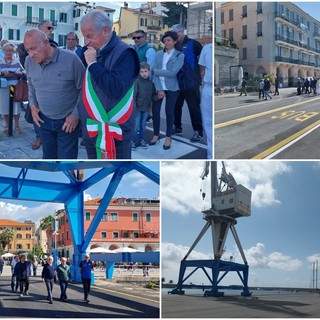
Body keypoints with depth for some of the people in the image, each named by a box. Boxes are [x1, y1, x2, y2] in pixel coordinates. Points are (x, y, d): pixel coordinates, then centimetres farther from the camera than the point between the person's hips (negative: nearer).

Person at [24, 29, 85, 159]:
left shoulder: (71, 59, -20)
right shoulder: (29, 61, -4)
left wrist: (76, 115, -13)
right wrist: (32, 105, 2)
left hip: (67, 121, -4)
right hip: (44, 119, 5)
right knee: (48, 158, 16)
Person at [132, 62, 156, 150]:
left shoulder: (151, 83, 3)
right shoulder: (137, 82, -10)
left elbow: (153, 95, 11)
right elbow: (134, 95, -11)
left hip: (146, 108, 4)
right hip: (138, 107, -4)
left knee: (143, 125, 14)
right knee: (136, 125, -2)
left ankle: (142, 140, 25)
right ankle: (134, 141, 9)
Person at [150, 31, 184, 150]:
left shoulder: (180, 55, -4)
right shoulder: (158, 54, 6)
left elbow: (173, 73, -14)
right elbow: (155, 73, -1)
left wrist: (155, 71, -10)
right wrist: (159, 89, -12)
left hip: (172, 88, -3)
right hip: (159, 87, 3)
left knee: (169, 112, 4)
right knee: (155, 110, 2)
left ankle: (168, 137, 16)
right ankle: (156, 135, 19)